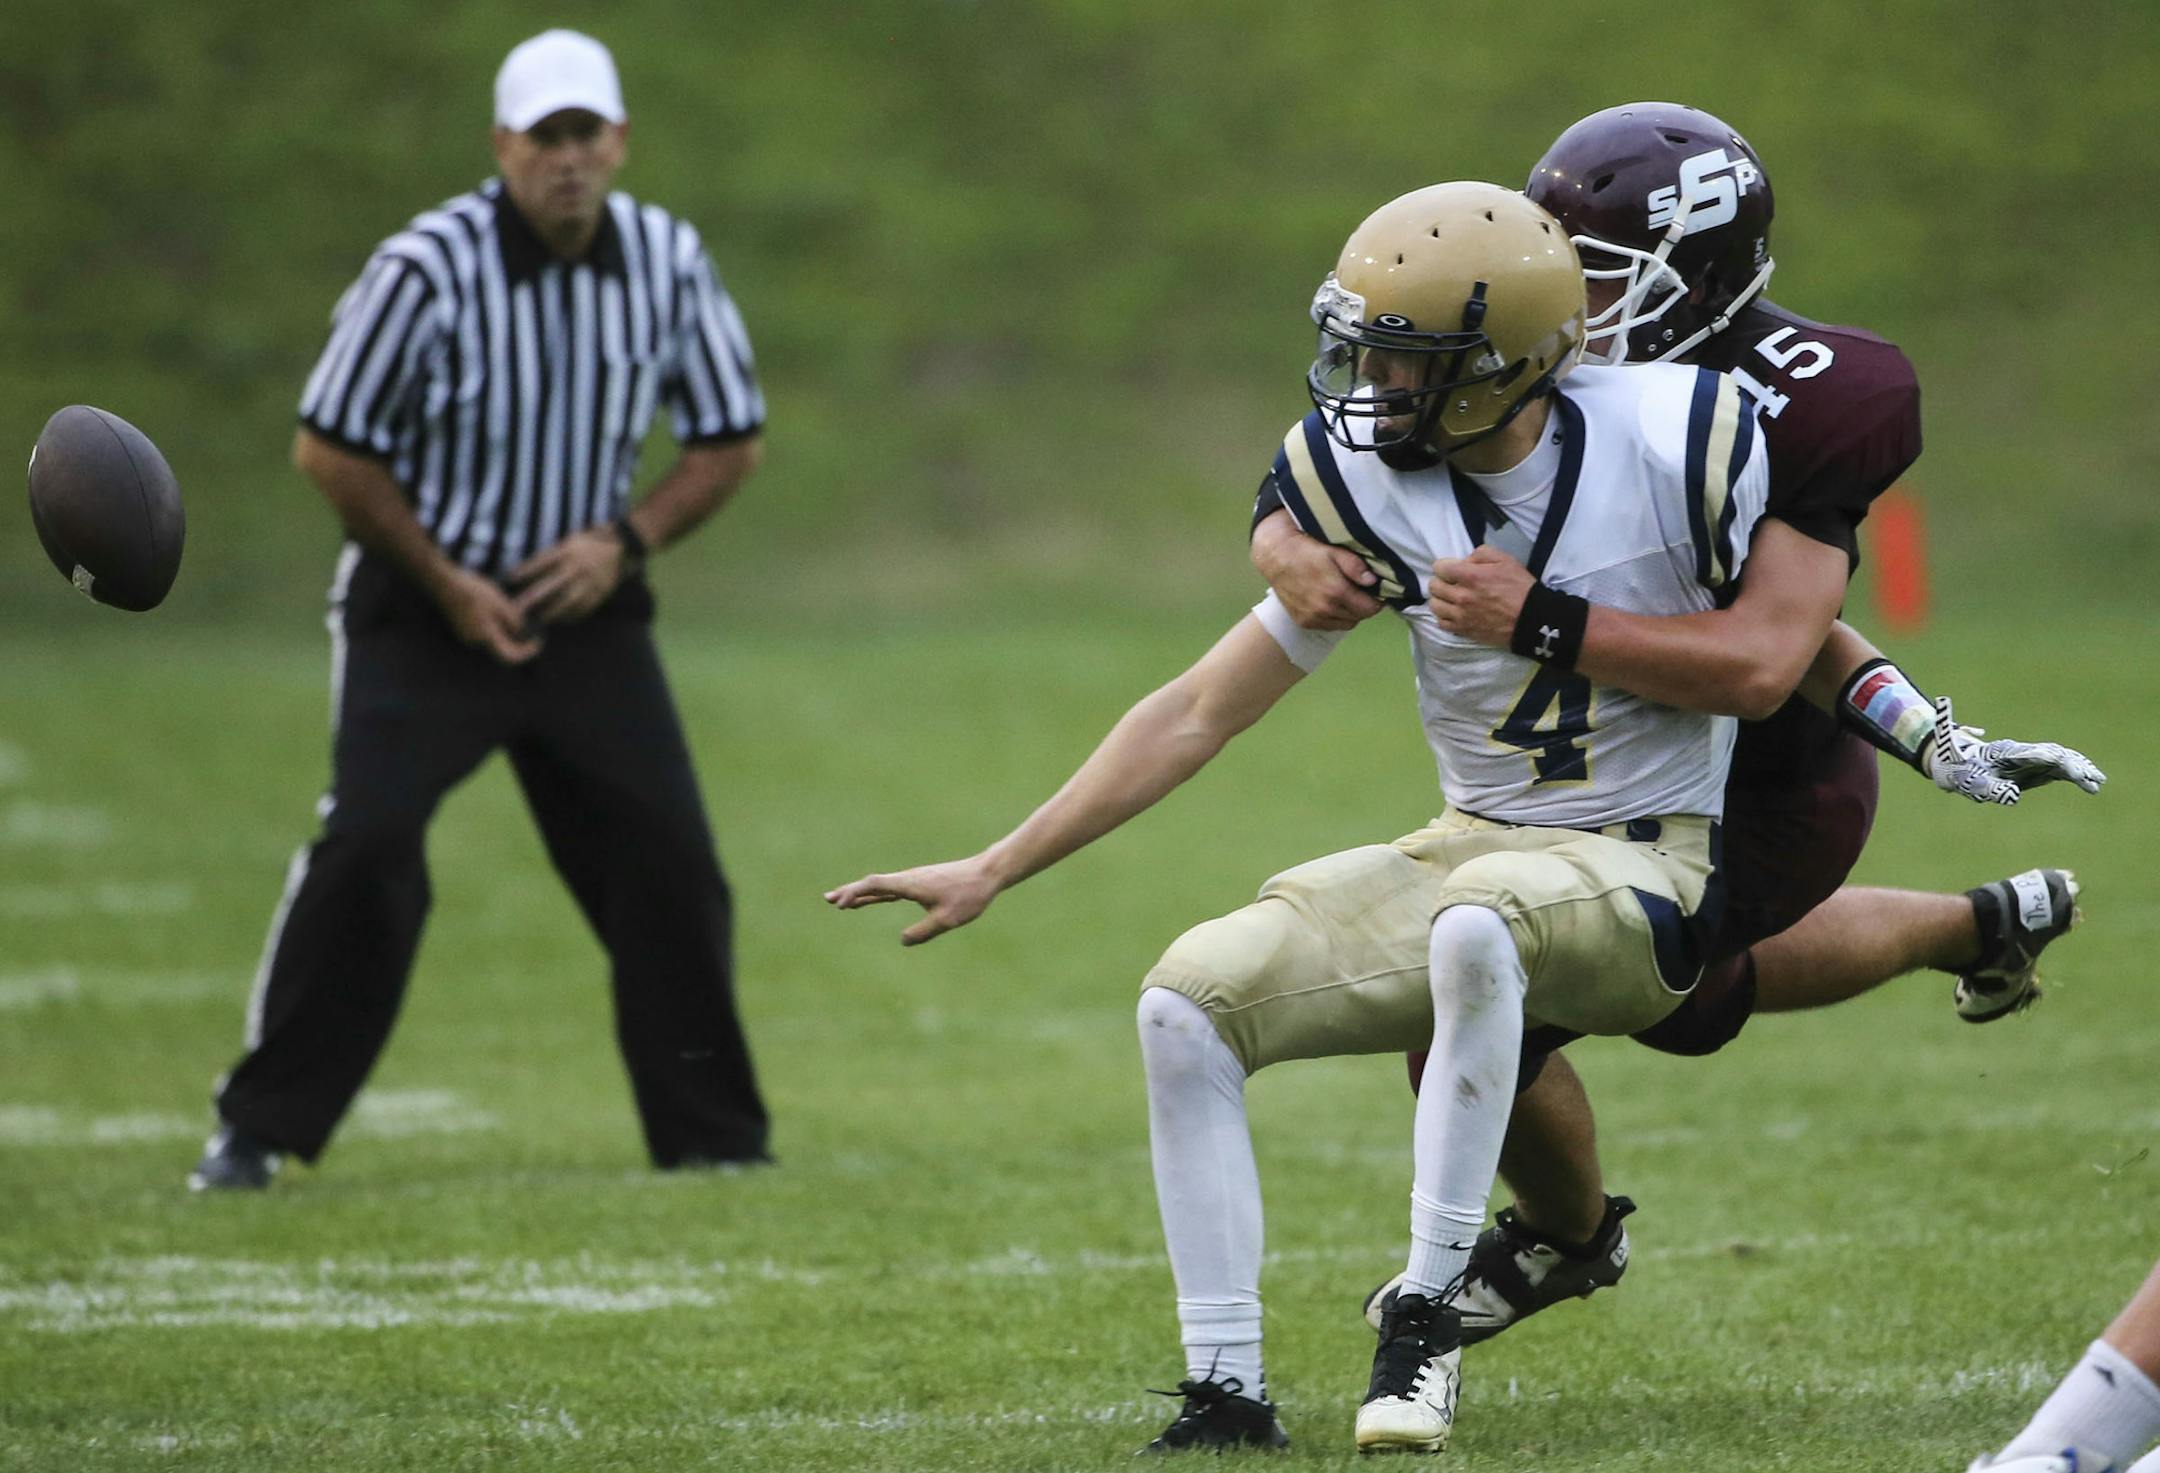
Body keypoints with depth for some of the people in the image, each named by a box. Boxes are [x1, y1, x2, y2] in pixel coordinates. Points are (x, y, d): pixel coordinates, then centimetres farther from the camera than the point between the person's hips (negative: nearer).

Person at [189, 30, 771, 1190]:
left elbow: (729, 441, 5)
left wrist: (624, 541, -10)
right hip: (420, 607, -4)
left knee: (666, 859, -1)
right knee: (365, 852, -15)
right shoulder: (428, 268, -18)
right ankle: (256, 1128, -6)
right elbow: (329, 447, -10)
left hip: (586, 613, 4)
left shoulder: (668, 261, -5)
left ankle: (714, 1135, 13)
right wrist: (447, 585, -12)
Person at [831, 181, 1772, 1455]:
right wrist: (995, 871, 0)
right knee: (1192, 997, -13)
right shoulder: (1373, 492, -4)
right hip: (1476, 852, 5)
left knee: (1475, 921, -38)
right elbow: (1202, 714, 1)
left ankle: (1428, 1317, -24)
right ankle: (1228, 1389, -9)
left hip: (1647, 873, -5)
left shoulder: (1673, 443, -16)